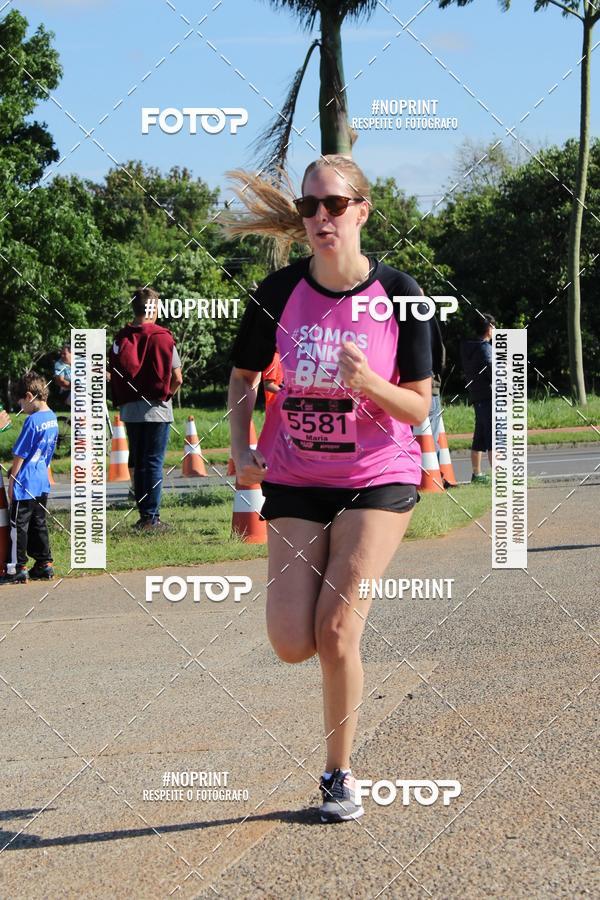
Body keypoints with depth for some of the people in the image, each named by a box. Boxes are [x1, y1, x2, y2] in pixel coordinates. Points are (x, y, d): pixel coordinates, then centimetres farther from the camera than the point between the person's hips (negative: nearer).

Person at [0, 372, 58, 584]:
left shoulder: (32, 421, -18)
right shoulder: (52, 418, 7)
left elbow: (20, 455, -14)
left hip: (25, 484, -8)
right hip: (42, 481, 8)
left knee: (18, 525, -1)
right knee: (38, 523, 16)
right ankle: (44, 563, 20)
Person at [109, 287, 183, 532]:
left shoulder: (120, 339, 3)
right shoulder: (161, 337, -9)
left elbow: (114, 376, 2)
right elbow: (177, 378, -9)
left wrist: (122, 400, 12)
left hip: (129, 410, 4)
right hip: (156, 409, -4)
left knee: (137, 463, 12)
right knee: (154, 463, -1)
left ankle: (143, 515, 16)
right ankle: (151, 518, -2)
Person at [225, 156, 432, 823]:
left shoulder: (398, 293, -10)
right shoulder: (279, 292, -6)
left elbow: (418, 408, -6)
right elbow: (243, 376, 10)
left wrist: (368, 382, -26)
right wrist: (241, 447, -6)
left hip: (377, 476, -2)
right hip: (295, 479, 2)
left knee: (336, 632, -11)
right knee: (292, 643, -6)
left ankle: (339, 775, 8)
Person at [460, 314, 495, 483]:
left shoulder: (467, 347, 15)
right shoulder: (484, 348, -12)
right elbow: (493, 371, -20)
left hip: (476, 397, 9)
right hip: (489, 396, -9)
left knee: (479, 438, 14)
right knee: (494, 437, -11)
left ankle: (476, 474, 20)